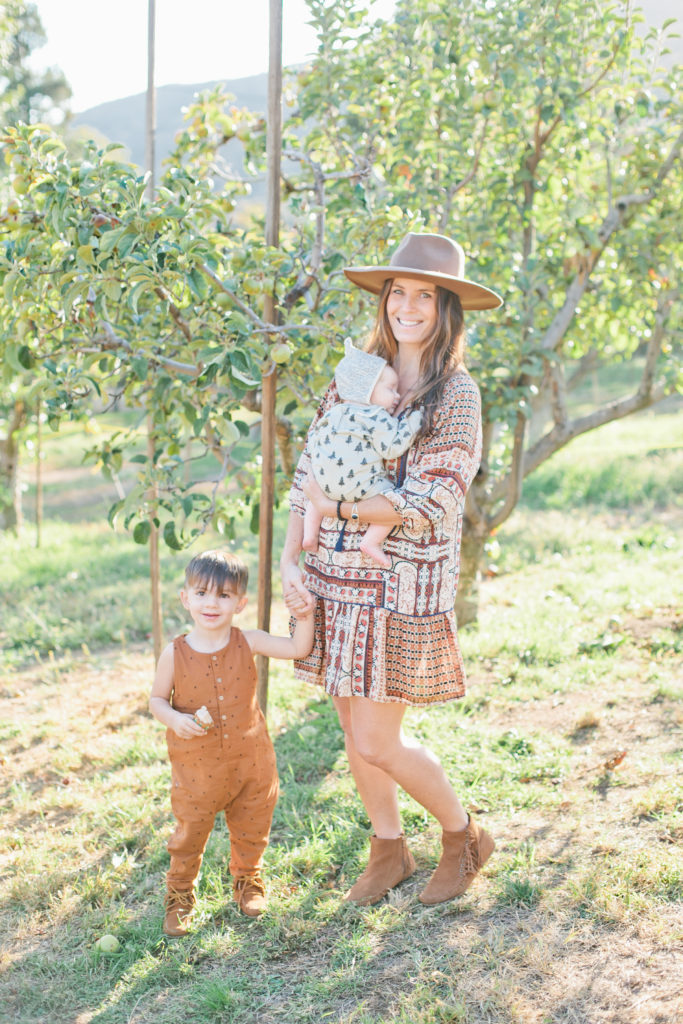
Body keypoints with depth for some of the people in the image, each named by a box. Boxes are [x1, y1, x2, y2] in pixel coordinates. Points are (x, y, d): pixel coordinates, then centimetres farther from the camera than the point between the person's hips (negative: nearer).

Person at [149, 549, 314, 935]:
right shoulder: (175, 653, -12)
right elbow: (157, 699, -1)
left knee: (251, 830, 18)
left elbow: (299, 648, -7)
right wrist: (175, 719, -20)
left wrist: (304, 613, -21)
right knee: (190, 833, 10)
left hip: (250, 759, 2)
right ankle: (180, 892, 34)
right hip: (196, 766, -2)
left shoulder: (248, 643, -8)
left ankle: (247, 878, 44)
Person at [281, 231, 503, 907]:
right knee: (354, 731, 13)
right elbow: (308, 473, 7)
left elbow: (431, 503, -16)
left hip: (403, 585, -5)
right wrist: (289, 561, -4)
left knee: (376, 742, -2)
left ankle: (463, 836, 25)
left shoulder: (456, 395, -7)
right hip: (334, 580, 5)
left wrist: (337, 503, -12)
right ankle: (388, 850, 35)